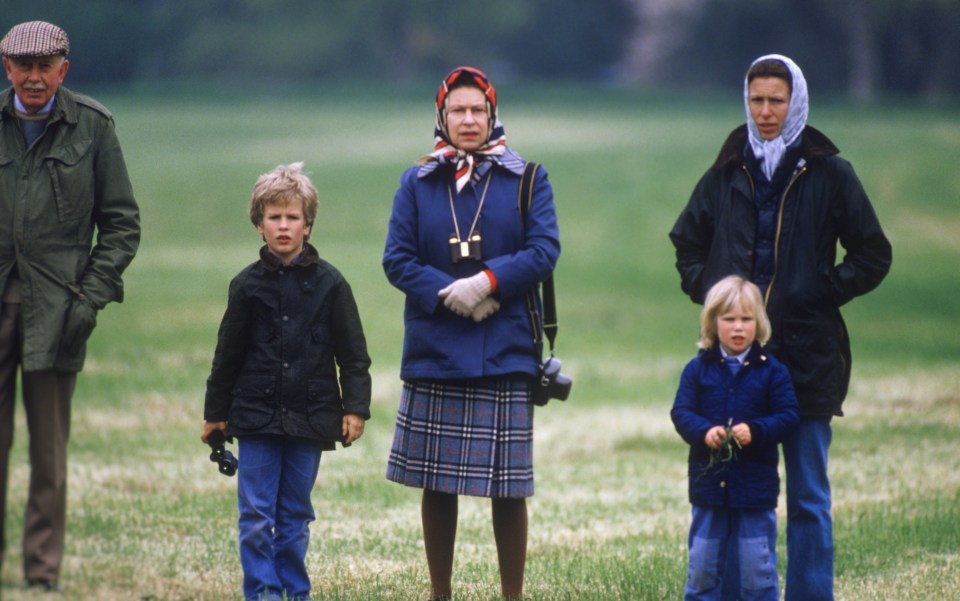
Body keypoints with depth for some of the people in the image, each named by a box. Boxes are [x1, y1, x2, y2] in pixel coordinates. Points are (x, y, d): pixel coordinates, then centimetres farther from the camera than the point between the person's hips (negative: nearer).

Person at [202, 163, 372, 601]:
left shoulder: (328, 283, 0)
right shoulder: (248, 285, 3)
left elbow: (353, 354, 4)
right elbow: (228, 353, 10)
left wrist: (355, 407, -4)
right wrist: (215, 412, 13)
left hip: (309, 416, 0)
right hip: (256, 415, 0)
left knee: (295, 515, 7)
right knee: (256, 515, -3)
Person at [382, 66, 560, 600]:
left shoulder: (527, 179, 5)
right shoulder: (416, 184, 9)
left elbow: (545, 250, -4)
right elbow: (397, 260, 1)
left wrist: (488, 282, -17)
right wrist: (448, 293, -13)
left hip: (506, 353, -2)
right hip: (433, 351, 2)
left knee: (509, 486, -1)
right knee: (436, 483, 6)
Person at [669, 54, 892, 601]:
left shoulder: (829, 175, 1)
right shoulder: (726, 175, 9)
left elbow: (873, 256, 5)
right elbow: (687, 244, 23)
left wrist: (823, 293, -5)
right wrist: (707, 291, 8)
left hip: (808, 355, -3)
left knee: (808, 497, 2)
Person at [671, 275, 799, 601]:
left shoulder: (771, 370, -2)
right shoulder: (698, 369, 1)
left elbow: (788, 415, -5)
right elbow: (681, 412, -3)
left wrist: (755, 431, -22)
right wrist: (704, 431, -22)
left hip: (755, 485, -1)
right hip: (708, 481, 1)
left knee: (758, 566, 4)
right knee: (702, 562, 8)